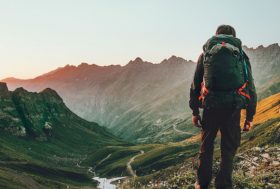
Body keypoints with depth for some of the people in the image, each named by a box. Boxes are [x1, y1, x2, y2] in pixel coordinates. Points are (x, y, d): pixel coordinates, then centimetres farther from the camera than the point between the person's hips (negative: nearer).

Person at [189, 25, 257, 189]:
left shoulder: (206, 54, 12)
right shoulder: (242, 55, 11)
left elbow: (195, 85, 9)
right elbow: (251, 88, 8)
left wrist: (195, 111, 14)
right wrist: (250, 116, 12)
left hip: (210, 106, 1)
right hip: (233, 108, -1)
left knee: (206, 146, 17)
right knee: (229, 148, 10)